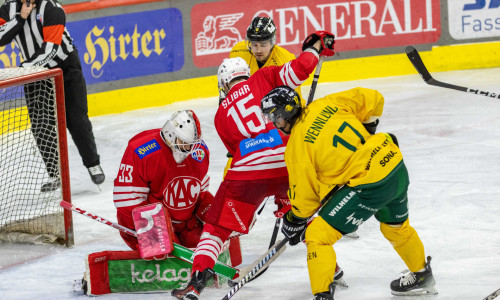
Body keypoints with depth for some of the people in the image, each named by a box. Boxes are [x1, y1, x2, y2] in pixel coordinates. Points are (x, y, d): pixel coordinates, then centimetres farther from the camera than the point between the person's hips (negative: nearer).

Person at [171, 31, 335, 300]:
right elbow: (297, 71, -2)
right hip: (287, 165, 1)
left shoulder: (221, 114, 21)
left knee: (218, 227, 7)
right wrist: (316, 46, 15)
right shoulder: (262, 79, 14)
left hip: (247, 174, -1)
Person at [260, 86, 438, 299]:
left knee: (317, 235, -2)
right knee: (396, 226, 35)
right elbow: (372, 98, 9)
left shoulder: (297, 147, -9)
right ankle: (422, 276, 57)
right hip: (395, 164, 8)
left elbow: (305, 197, -3)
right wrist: (366, 128, 25)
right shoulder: (326, 105, 5)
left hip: (369, 186, -8)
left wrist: (294, 221, 16)